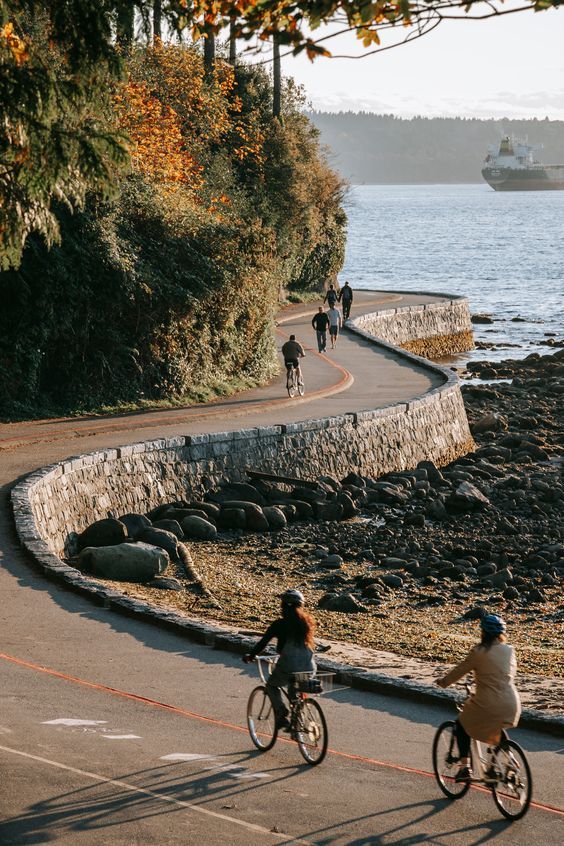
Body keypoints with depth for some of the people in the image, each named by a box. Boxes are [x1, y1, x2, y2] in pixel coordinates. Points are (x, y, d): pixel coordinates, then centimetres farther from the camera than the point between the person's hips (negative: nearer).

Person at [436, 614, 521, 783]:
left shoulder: (478, 652, -7)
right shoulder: (509, 650, 5)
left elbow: (459, 671, 2)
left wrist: (443, 682, 20)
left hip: (487, 705, -5)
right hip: (511, 706, 5)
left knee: (462, 725, 21)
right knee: (496, 728, 36)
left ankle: (465, 766, 10)